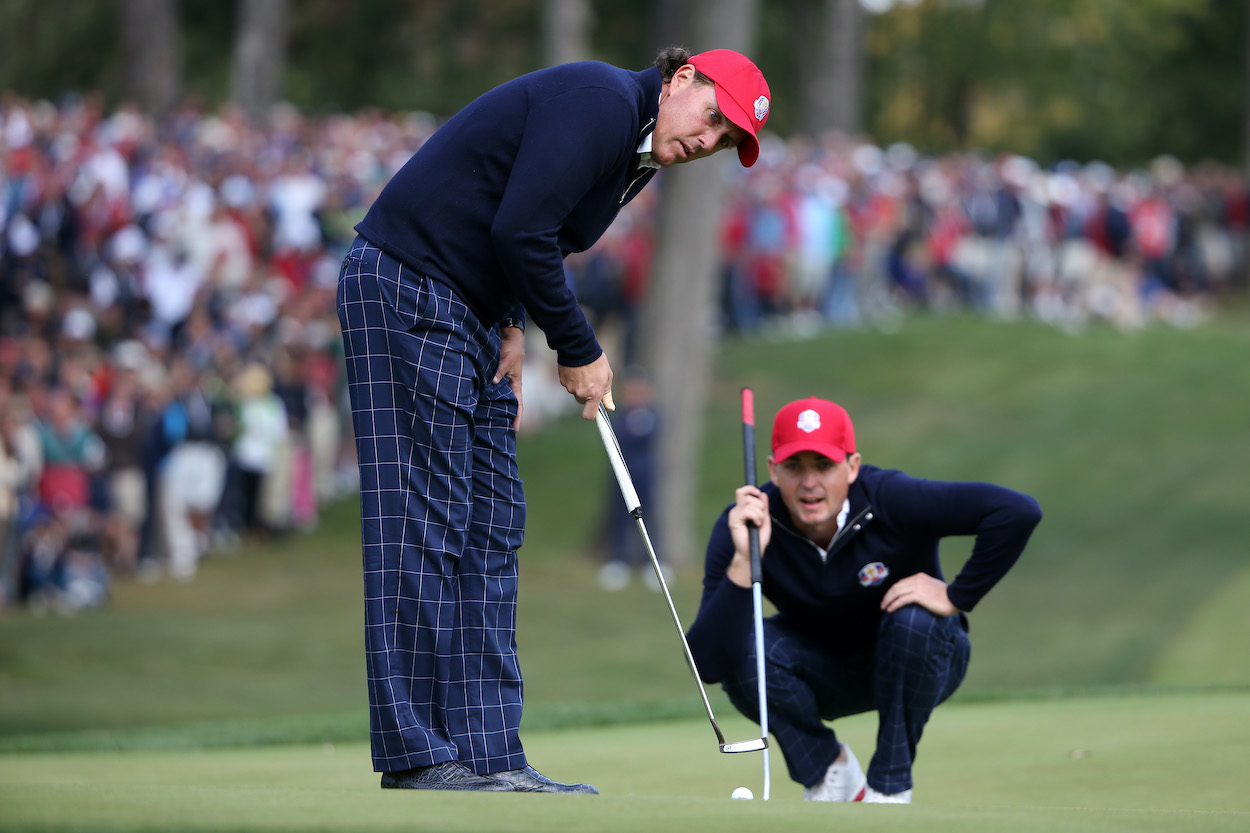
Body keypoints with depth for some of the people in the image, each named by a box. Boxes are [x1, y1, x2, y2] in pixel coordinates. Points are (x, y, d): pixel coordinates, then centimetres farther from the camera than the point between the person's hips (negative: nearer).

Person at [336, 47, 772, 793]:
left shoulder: (638, 156, 15)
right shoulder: (601, 104, -16)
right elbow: (519, 231, -22)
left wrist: (513, 327, 3)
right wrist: (581, 352, -12)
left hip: (468, 314, 10)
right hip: (406, 290, -10)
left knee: (491, 530, 6)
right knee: (424, 522, -10)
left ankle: (488, 756, 6)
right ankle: (418, 756, -10)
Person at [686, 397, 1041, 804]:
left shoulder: (892, 500, -31)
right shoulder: (742, 527, -26)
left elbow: (1018, 511, -36)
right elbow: (710, 665, -36)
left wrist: (956, 598, -30)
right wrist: (743, 561, -46)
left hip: (918, 660, -1)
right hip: (823, 674, 1)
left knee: (914, 620, -34)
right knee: (744, 648, -28)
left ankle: (889, 786, -13)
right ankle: (831, 774, -2)